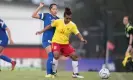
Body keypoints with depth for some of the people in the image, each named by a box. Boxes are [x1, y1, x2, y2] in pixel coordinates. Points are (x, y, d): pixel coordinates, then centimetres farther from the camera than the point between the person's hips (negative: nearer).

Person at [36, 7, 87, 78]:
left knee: (74, 56, -5)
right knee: (56, 55, -27)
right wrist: (41, 31, 6)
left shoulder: (72, 25, -10)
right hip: (56, 42, -3)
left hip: (66, 43, 3)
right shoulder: (58, 22, -12)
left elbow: (77, 33, -14)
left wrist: (82, 39, -34)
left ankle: (75, 73, 8)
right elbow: (50, 26, 3)